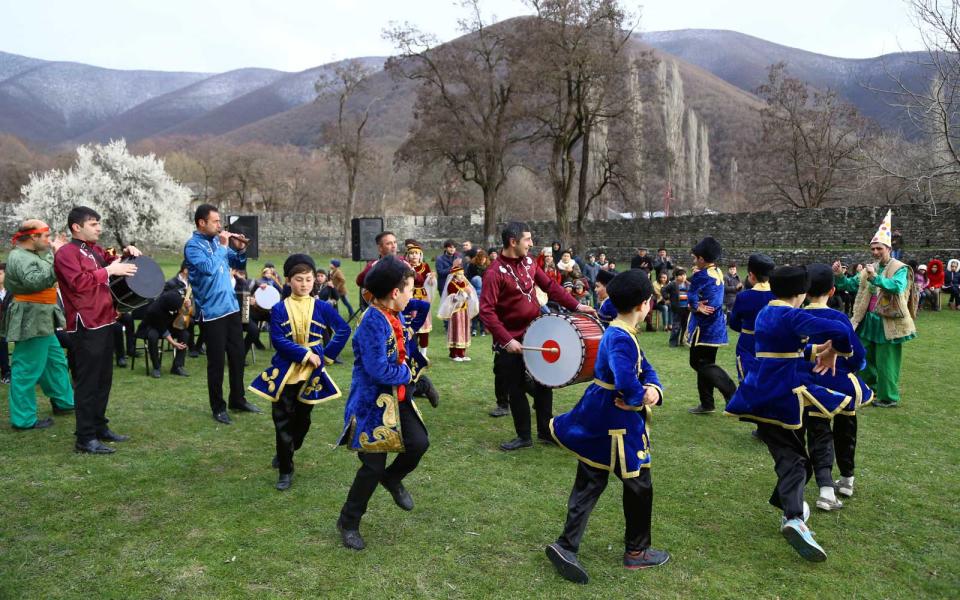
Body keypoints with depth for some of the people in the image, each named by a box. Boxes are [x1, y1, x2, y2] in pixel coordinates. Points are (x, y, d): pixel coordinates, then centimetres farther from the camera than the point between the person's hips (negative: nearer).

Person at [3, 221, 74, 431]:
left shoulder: (30, 254, 15)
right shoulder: (19, 258, -18)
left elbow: (46, 277, 27)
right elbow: (35, 281, -33)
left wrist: (54, 252, 19)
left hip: (40, 322, 11)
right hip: (30, 322, -11)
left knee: (56, 361, 20)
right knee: (27, 370, -5)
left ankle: (64, 402, 34)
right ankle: (24, 419, 2)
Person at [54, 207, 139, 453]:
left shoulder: (95, 250, 16)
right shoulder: (66, 253, -10)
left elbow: (110, 263, 33)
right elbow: (78, 282, -24)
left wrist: (126, 254, 13)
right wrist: (109, 271, -21)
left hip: (105, 322, 9)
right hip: (86, 327, -9)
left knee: (104, 379, 14)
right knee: (87, 382, -5)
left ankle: (100, 426, 25)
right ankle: (85, 438, 1)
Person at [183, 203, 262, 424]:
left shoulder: (218, 240, 10)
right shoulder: (193, 245, -10)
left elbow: (238, 265, 17)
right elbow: (208, 268, -26)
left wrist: (241, 250, -2)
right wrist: (223, 246, -16)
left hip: (231, 307, 7)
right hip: (212, 312, -7)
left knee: (238, 356, 14)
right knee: (216, 361, 0)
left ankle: (238, 399, 28)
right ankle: (218, 407, 12)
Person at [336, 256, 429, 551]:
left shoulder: (395, 315, 4)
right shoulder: (373, 322, -25)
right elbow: (378, 370, -28)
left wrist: (405, 373, 1)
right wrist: (406, 374, -11)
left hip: (397, 398, 8)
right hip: (373, 402, -8)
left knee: (419, 443, -1)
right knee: (373, 466, 0)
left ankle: (392, 478, 30)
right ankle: (348, 522, 21)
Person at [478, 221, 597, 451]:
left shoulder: (528, 262, 1)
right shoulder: (495, 273, -19)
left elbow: (550, 286, 8)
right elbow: (486, 311, -22)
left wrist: (576, 306, -1)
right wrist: (507, 341, -27)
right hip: (511, 342, -6)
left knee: (544, 383, 13)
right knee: (516, 389, 6)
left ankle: (545, 430, 28)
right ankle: (524, 436, 21)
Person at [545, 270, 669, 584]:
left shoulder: (621, 333, 9)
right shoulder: (621, 339, -25)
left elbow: (646, 369, 9)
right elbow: (627, 382, -38)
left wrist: (655, 390, -11)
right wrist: (639, 398, -17)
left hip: (599, 422, 9)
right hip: (616, 426, -9)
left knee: (589, 485, 12)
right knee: (639, 485, 11)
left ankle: (566, 546, 12)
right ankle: (637, 551, 27)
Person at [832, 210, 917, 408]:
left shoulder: (900, 269, -10)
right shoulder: (870, 269, 9)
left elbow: (897, 287, -29)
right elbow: (851, 285, 7)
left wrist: (876, 278, -40)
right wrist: (839, 276, -11)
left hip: (888, 322, -7)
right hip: (869, 320, 7)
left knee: (885, 362, 0)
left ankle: (888, 398, 14)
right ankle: (871, 389, 32)